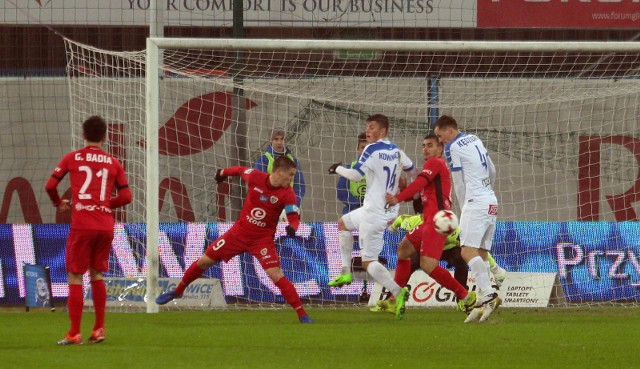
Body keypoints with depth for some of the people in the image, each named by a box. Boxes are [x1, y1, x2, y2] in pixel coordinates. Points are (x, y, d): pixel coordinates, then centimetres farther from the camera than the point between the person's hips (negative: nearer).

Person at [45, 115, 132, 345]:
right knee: (97, 274, 18)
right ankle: (99, 330, 14)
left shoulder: (72, 158, 2)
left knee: (75, 277, 2)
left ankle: (74, 334, -2)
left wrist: (59, 203, 18)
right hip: (105, 225, 3)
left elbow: (50, 185, -1)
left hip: (81, 225, -3)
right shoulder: (113, 163, 8)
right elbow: (126, 196, 4)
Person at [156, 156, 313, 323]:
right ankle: (178, 291, 34)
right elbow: (241, 170, 8)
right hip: (239, 232, 3)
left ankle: (302, 315, -14)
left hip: (263, 239, -3)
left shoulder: (287, 193, -17)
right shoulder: (255, 177, -13)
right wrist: (224, 172, 25)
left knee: (276, 275, -21)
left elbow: (294, 217, -22)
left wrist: (292, 227, -45)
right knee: (204, 262, 10)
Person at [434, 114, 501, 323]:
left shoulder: (452, 148, -7)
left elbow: (459, 185, -3)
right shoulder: (475, 140, 17)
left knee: (468, 251, -16)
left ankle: (488, 294, -29)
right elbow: (492, 172, 27)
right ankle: (483, 303, 0)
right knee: (481, 254, 6)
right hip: (492, 202, 9)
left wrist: (463, 209, 8)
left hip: (476, 203, -9)